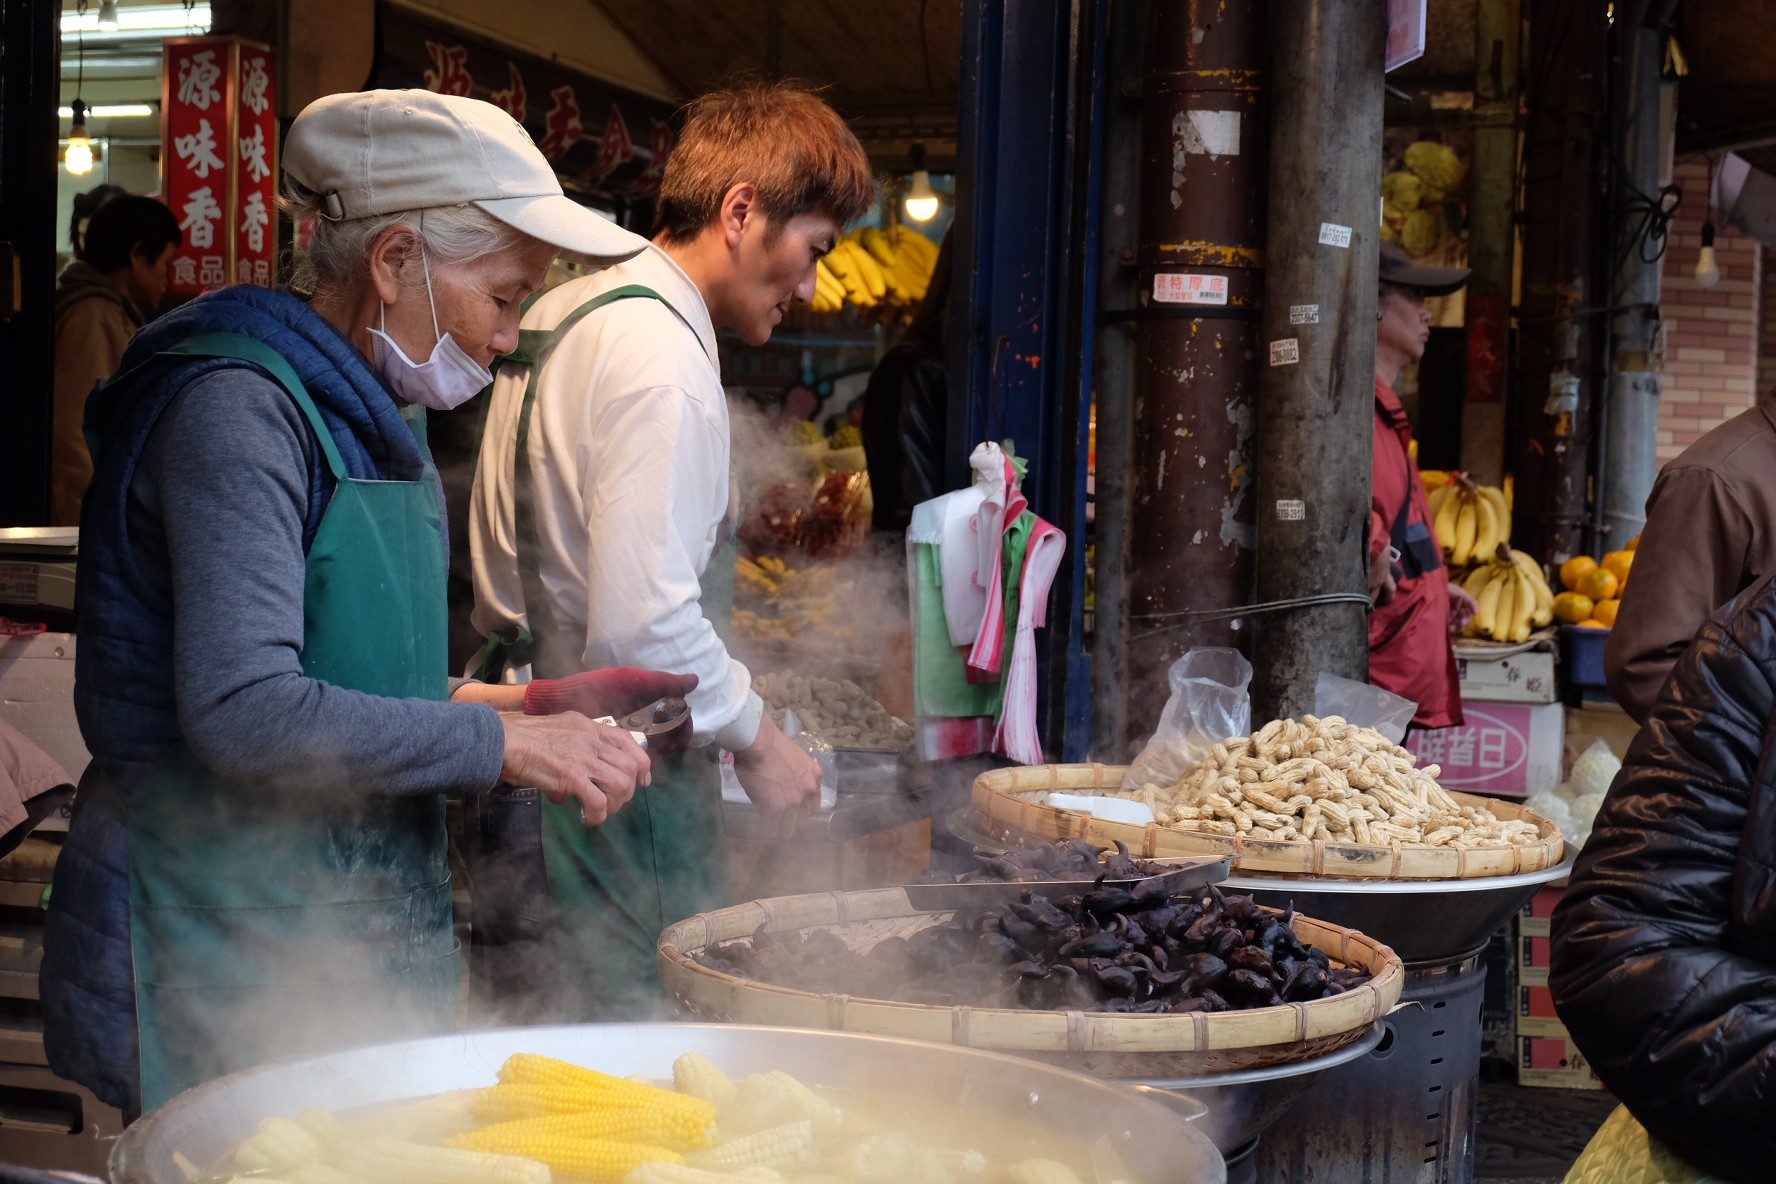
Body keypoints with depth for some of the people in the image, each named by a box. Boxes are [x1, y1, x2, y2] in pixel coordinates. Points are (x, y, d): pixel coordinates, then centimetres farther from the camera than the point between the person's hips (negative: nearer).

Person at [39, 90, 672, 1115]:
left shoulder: (376, 415, 14)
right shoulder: (239, 408, -16)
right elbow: (243, 714, -25)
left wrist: (519, 704, 8)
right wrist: (500, 742, -19)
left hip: (354, 933, 9)